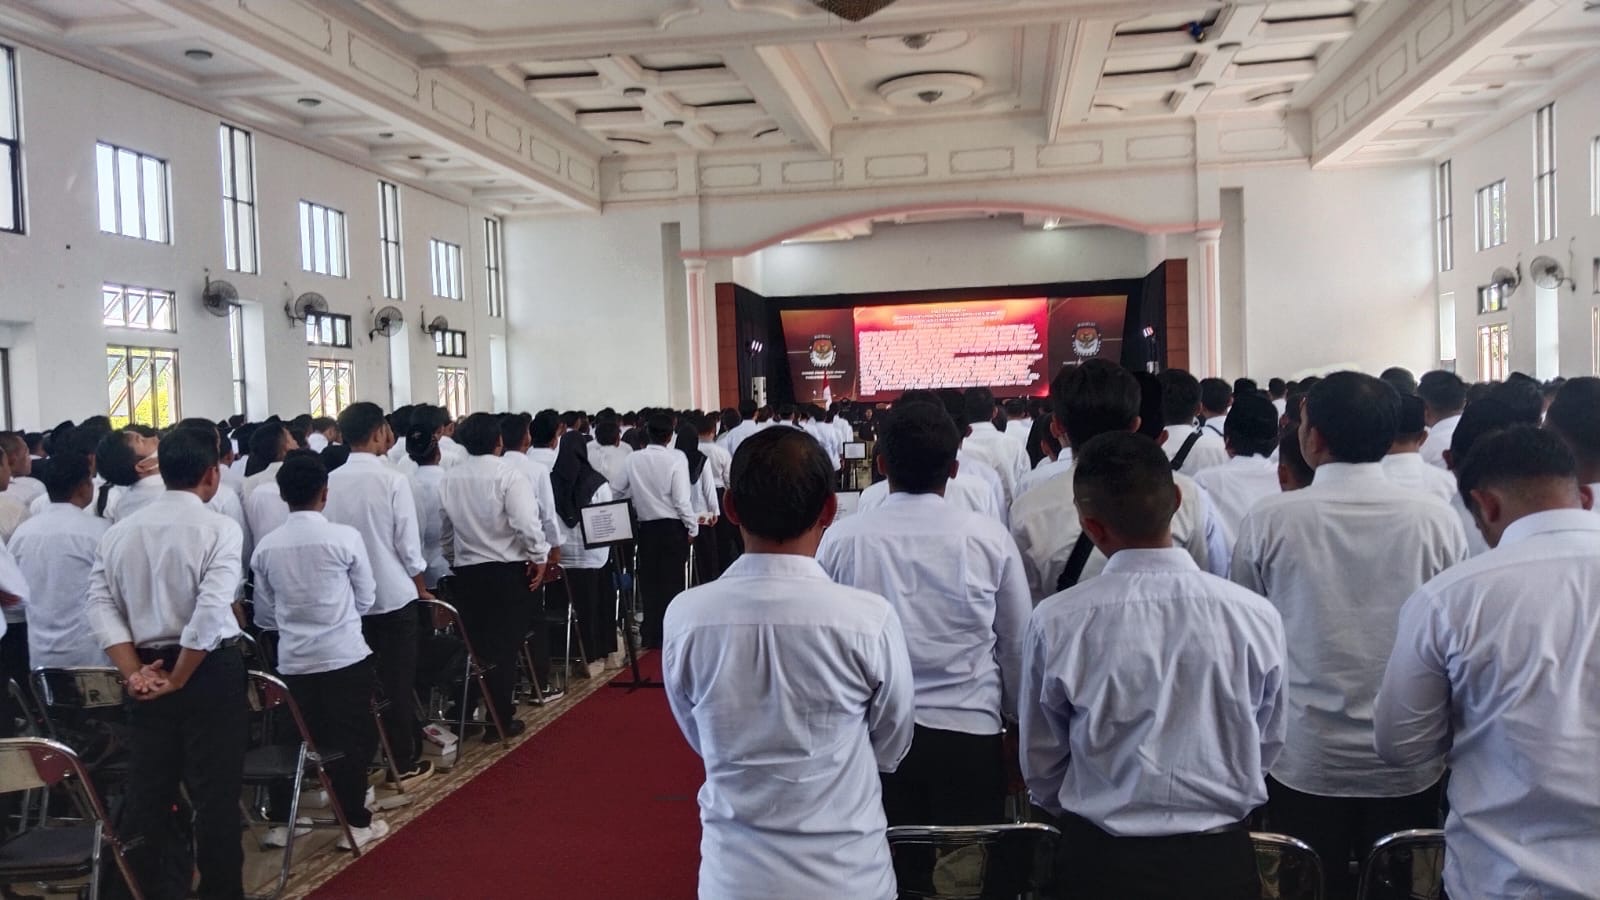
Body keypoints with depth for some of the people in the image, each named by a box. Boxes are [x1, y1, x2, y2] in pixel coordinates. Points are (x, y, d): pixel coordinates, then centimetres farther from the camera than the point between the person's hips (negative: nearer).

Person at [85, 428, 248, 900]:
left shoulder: (119, 531, 5)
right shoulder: (220, 528, -12)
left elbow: (101, 607, -2)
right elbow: (211, 612, -21)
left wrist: (134, 673, -6)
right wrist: (179, 678, -12)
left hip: (147, 672, 5)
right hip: (211, 671, -5)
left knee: (146, 795, 14)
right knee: (215, 794, 6)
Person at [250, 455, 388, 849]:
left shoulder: (266, 546, -1)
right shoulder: (345, 537, -11)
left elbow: (265, 603, 9)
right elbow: (366, 597, 0)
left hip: (291, 659, 4)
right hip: (344, 655, -4)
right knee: (352, 739, 6)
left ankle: (282, 821, 23)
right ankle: (355, 823, 12)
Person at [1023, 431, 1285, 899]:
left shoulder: (1055, 623, -18)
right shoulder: (1255, 616, -15)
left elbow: (1041, 765, -4)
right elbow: (1266, 747, 1)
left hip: (1101, 860, -1)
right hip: (1222, 859, 2)